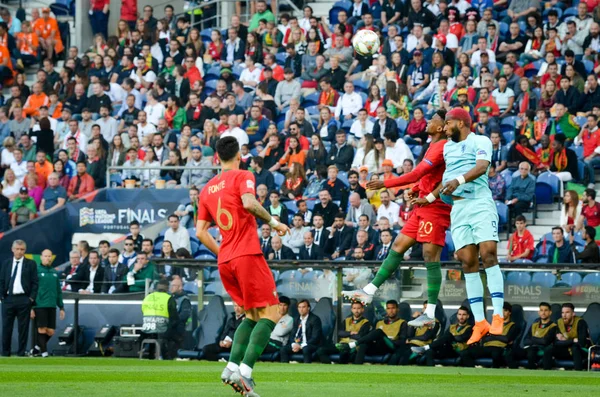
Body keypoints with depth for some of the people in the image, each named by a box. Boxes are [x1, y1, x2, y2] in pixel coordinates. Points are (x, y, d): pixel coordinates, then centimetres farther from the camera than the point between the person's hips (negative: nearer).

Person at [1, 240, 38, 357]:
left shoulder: (31, 264, 3)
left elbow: (35, 283, 0)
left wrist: (31, 298, -8)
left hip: (23, 299, -2)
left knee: (23, 328, 0)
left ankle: (21, 353, 5)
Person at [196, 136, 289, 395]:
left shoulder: (207, 189, 17)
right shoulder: (242, 177, -1)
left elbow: (200, 232, 15)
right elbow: (249, 203, -21)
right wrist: (274, 222, -10)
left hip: (225, 260, 7)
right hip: (247, 256, -7)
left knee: (252, 315, 16)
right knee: (270, 314, -6)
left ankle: (232, 366, -2)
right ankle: (245, 371, -21)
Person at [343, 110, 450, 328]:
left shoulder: (441, 147, -15)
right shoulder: (435, 146, 16)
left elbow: (417, 174, -20)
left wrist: (385, 184, -16)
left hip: (434, 207, -11)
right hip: (424, 206, 11)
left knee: (430, 257, -12)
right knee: (398, 247, 11)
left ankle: (431, 313, -13)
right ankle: (369, 291, 14)